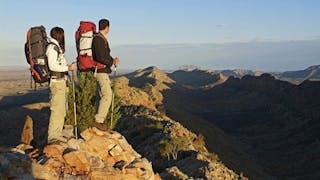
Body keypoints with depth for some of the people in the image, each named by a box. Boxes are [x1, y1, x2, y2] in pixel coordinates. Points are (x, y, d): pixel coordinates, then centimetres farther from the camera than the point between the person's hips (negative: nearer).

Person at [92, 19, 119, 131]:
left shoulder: (102, 39, 15)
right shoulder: (98, 39, -16)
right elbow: (100, 57, -23)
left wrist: (112, 60, 5)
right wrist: (112, 61, -10)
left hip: (103, 71, 10)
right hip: (100, 71, -10)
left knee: (104, 95, 12)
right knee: (107, 95, -13)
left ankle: (99, 119, 16)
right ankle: (98, 120, -11)